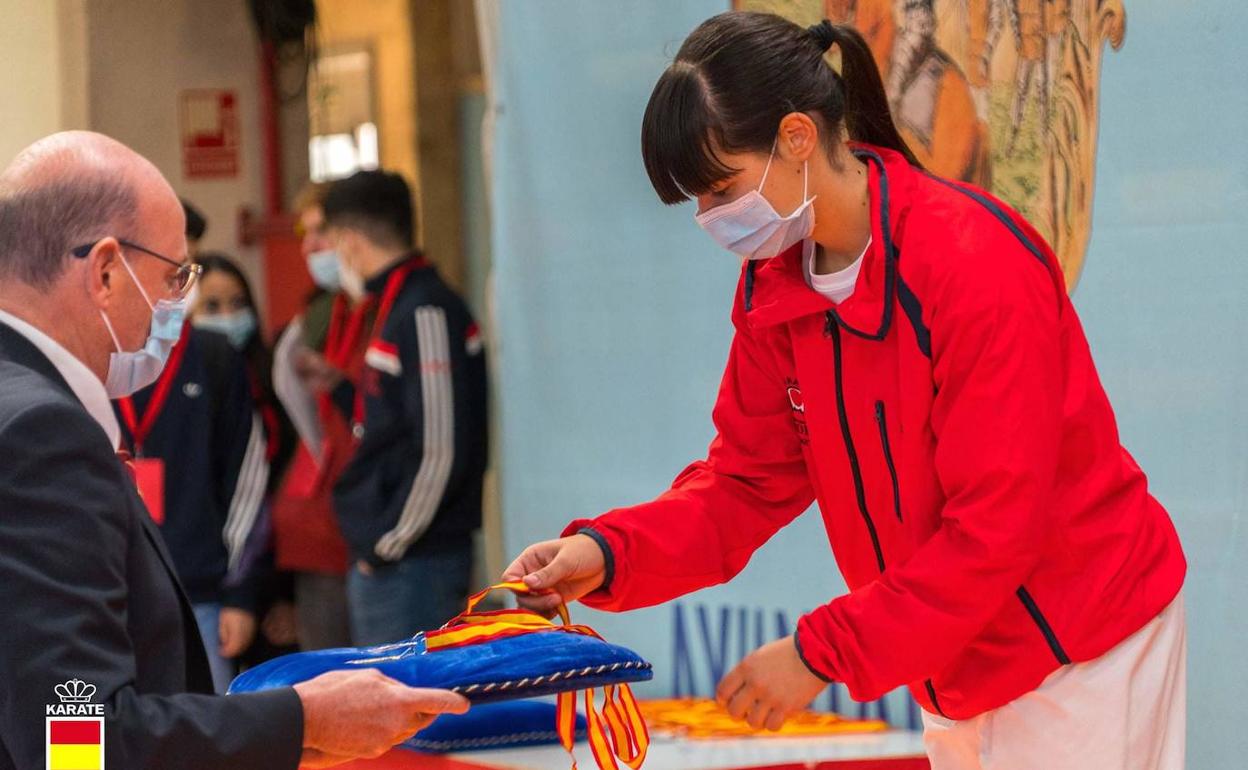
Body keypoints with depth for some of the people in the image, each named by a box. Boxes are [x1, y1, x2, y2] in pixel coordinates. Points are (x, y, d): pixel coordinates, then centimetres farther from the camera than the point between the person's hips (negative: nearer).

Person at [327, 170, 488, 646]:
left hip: (411, 565, -10)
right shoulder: (398, 309, 14)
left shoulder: (427, 314, -15)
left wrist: (388, 543, -15)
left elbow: (441, 451, -20)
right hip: (382, 559, 10)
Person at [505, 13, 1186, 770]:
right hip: (955, 654, 7)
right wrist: (608, 552, -16)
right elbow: (750, 479, 1)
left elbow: (995, 527, -26)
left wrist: (821, 652, -24)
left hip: (1077, 643, -7)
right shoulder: (774, 284, -3)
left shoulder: (977, 266, -26)